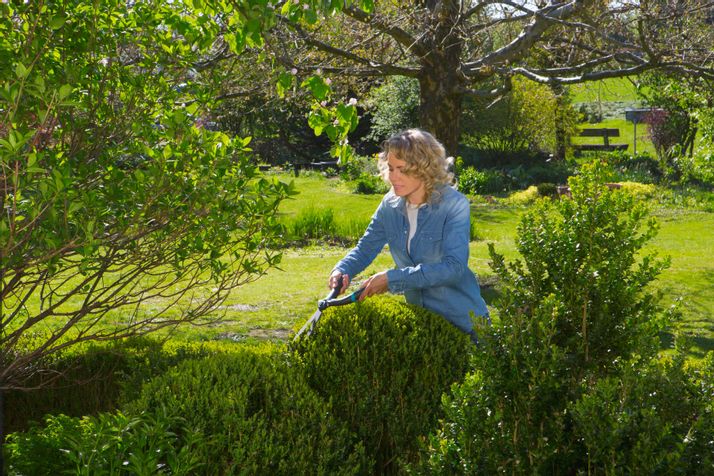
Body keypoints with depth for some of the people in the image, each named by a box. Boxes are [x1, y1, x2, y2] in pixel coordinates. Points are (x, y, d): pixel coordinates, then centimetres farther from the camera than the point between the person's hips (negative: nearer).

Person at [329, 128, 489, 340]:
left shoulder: (455, 205, -21)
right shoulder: (391, 205, -5)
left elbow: (453, 267, -29)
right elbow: (365, 248, 2)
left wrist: (392, 278, -33)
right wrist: (342, 271, -20)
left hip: (461, 321, -5)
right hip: (419, 316, 5)